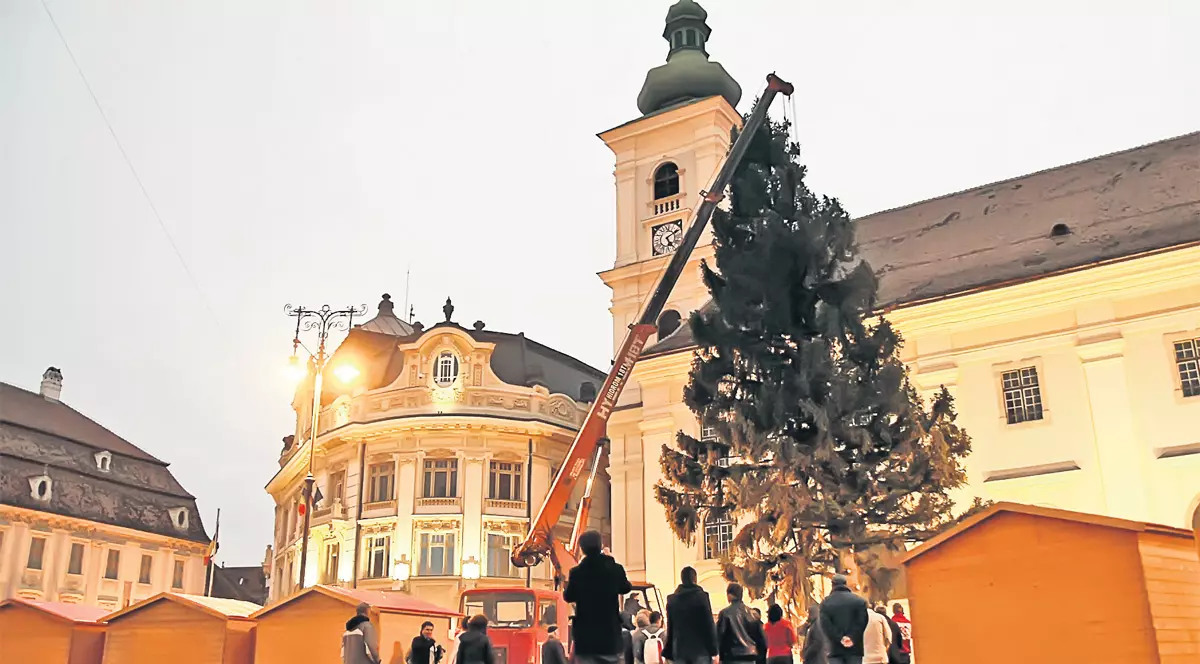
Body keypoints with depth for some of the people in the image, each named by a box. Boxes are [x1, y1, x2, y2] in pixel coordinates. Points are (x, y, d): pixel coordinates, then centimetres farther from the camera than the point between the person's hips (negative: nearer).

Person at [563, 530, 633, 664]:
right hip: (611, 635, 2)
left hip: (586, 636, -2)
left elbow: (568, 596, 8)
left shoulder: (577, 572, -8)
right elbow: (626, 588, 18)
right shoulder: (616, 569, -3)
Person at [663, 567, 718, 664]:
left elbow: (670, 626, 8)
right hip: (700, 648, -3)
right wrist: (713, 650, -2)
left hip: (679, 649, 3)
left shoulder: (672, 599, 6)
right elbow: (709, 624, -6)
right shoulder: (701, 596, -5)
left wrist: (668, 652, 12)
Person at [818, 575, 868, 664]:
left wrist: (840, 638, -8)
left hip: (835, 649, -1)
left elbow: (825, 625, -6)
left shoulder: (826, 603, 6)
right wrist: (852, 637, -11)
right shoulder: (859, 601, 8)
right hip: (854, 648, 1)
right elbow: (862, 621, -6)